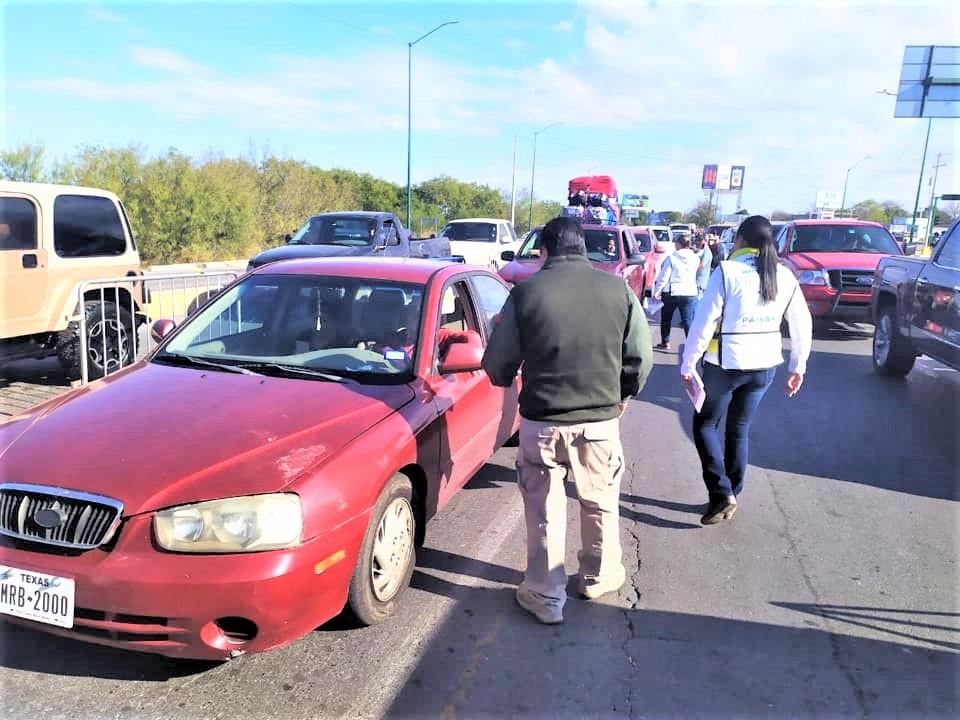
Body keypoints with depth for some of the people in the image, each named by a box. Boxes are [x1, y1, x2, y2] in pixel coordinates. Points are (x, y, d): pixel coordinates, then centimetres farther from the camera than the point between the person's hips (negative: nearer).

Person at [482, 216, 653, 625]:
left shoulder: (526, 292, -7)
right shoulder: (618, 289, -3)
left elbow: (497, 362, -3)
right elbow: (641, 357, 1)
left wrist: (508, 379, 20)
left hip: (541, 421, -2)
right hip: (600, 419, 2)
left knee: (544, 508, 12)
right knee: (601, 503, 22)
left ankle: (545, 596, 23)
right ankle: (600, 577, 40)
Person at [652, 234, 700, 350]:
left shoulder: (671, 258, -10)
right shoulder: (695, 258, -1)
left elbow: (664, 277, -10)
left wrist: (657, 291, -3)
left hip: (671, 293, -2)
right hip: (690, 294, 2)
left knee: (666, 319, 17)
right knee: (689, 321, 1)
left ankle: (665, 343, 26)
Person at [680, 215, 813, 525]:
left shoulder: (726, 272, -13)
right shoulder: (785, 276, 2)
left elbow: (704, 323, -16)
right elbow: (802, 325, 7)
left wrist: (688, 364, -9)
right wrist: (798, 366, 16)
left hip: (726, 365, -5)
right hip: (764, 366, 5)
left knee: (704, 425, 12)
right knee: (739, 430, 18)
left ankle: (722, 494, 1)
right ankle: (730, 495, 25)